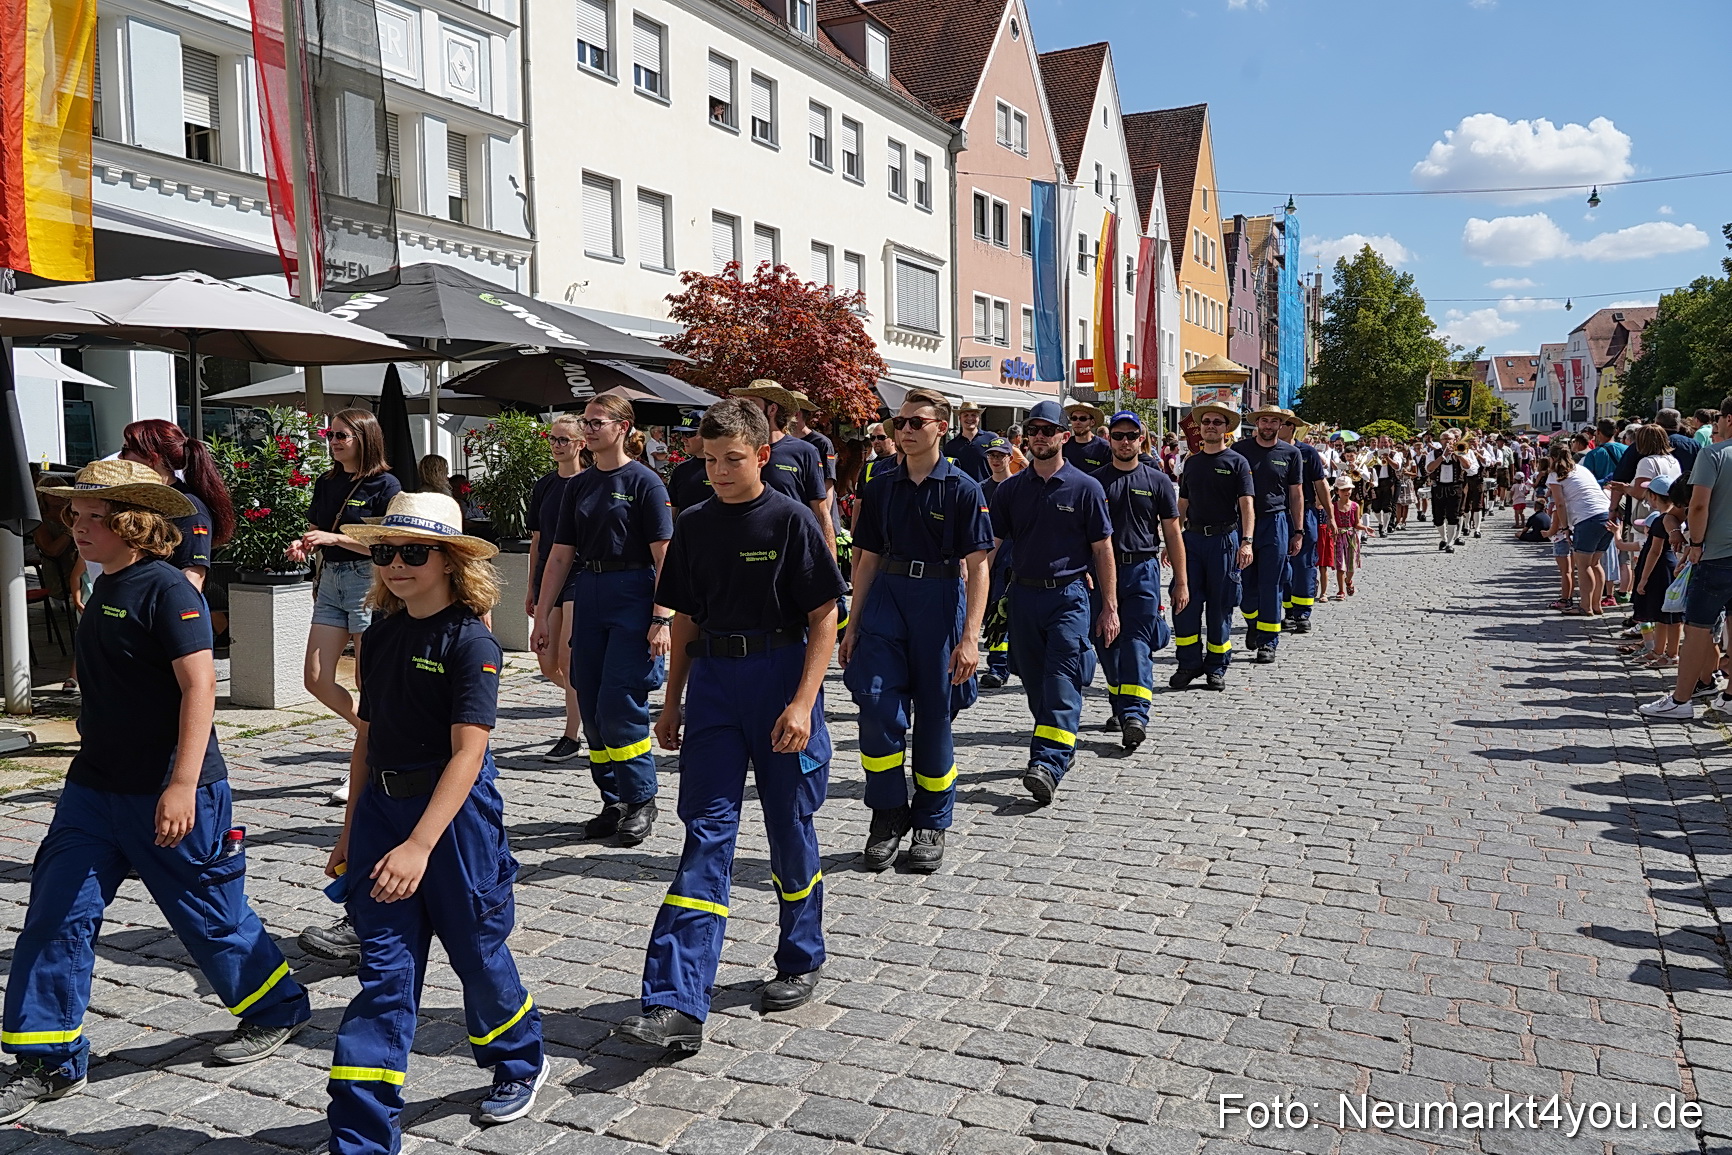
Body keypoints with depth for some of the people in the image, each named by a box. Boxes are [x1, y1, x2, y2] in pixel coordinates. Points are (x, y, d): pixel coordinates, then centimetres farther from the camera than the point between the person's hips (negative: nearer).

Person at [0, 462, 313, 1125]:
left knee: (210, 915, 6)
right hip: (94, 789, 8)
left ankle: (277, 1010, 28)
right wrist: (95, 751, 23)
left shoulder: (166, 590, -17)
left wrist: (182, 784, -30)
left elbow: (199, 685, -24)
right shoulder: (105, 588, 11)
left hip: (169, 793, -8)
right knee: (55, 916, 5)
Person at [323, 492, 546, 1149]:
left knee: (476, 951, 13)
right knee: (384, 970, 4)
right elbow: (367, 738, 15)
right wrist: (351, 829, 17)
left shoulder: (470, 641, -14)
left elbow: (468, 751, -22)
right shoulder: (382, 635, 7)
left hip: (455, 812, -5)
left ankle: (521, 1064, 40)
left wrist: (419, 845, -29)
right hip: (382, 808, 5)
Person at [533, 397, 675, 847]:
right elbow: (560, 556, 14)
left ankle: (641, 801, 6)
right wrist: (542, 615, 10)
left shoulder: (643, 482, -5)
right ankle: (614, 802, 19)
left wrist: (661, 619, -16)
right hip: (588, 595, 6)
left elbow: (663, 556, -9)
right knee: (591, 709, 7)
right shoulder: (578, 486, 14)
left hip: (632, 595, -6)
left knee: (618, 706, -10)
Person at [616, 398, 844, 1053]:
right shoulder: (694, 527, 8)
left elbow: (824, 618, -8)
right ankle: (677, 1006, -4)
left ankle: (801, 961, 31)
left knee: (790, 828, 9)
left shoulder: (790, 520, -6)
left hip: (781, 678, -3)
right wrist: (672, 703, 13)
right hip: (713, 684, 4)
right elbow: (685, 620, 15)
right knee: (706, 833, -2)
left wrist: (802, 703, -16)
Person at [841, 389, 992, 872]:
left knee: (935, 715, 5)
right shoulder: (880, 490, 10)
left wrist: (969, 637, -15)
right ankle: (888, 814, 7)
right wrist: (853, 625, 11)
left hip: (940, 599, -3)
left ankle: (931, 824, 20)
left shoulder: (962, 489, -3)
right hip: (886, 597, 3)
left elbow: (977, 565, -8)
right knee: (876, 702, -11)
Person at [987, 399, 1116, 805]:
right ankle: (1061, 750, 28)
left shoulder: (1085, 488, -1)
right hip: (1024, 594, 4)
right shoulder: (1010, 489, 8)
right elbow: (990, 544, 8)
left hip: (1069, 595, -4)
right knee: (1034, 680, 11)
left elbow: (1103, 550, 1)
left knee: (1061, 680, -11)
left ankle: (1048, 764, -18)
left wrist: (1109, 608, -2)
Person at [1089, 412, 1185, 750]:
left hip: (1143, 570, -2)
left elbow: (1173, 534, 7)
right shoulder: (1095, 481, 7)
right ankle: (1120, 708, 22)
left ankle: (1135, 715, -15)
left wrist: (1181, 582, 4)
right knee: (1106, 644, 7)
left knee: (1137, 643, -9)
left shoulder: (1158, 481, 6)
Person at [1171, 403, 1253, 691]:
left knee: (1220, 606, 2)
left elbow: (1247, 505, -9)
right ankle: (1189, 664, 9)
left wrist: (1246, 541, -21)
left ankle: (1216, 669, 13)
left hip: (1225, 539, -4)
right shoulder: (1192, 462, 13)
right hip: (1193, 538, 4)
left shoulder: (1237, 462, -1)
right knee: (1184, 602, -3)